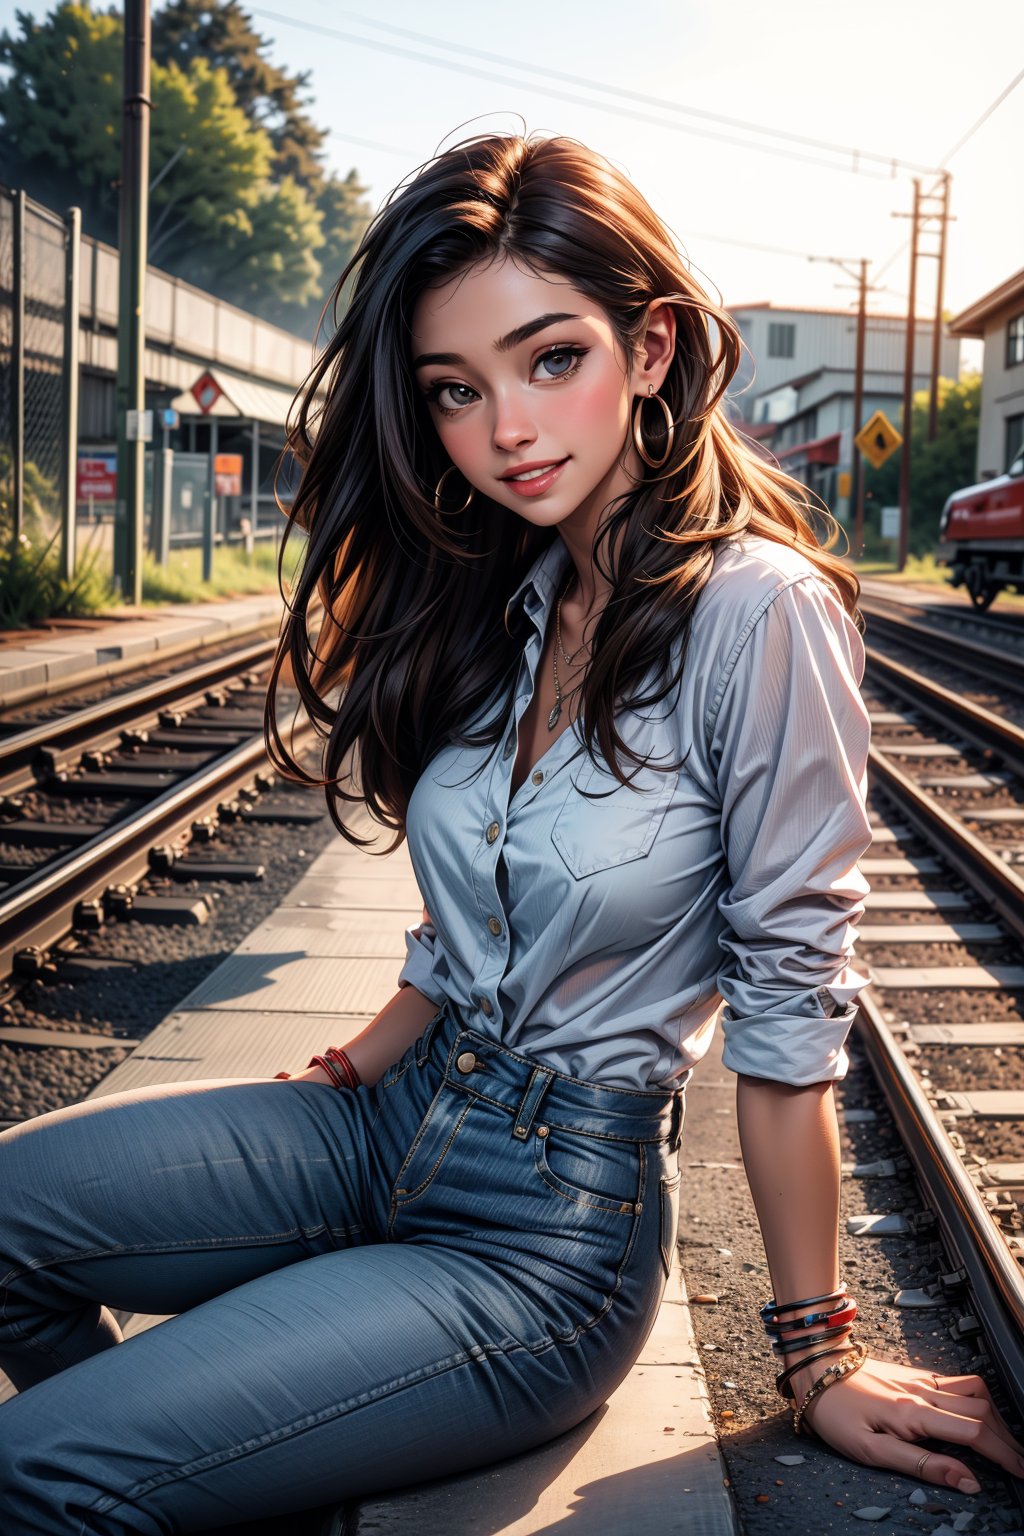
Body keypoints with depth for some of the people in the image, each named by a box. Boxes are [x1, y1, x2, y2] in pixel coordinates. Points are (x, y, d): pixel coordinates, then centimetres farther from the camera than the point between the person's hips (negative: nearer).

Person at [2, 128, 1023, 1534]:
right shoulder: (499, 599, 4)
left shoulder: (756, 613, -20)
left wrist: (818, 1356, -10)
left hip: (552, 1228, -7)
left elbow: (786, 1007, -16)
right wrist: (344, 1081, 5)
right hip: (401, 1120, 7)